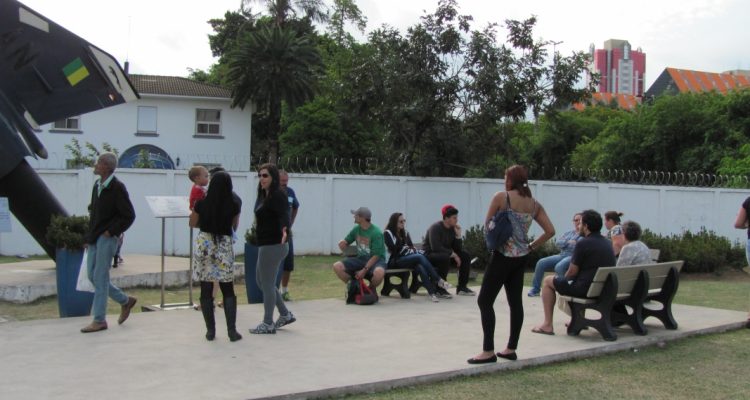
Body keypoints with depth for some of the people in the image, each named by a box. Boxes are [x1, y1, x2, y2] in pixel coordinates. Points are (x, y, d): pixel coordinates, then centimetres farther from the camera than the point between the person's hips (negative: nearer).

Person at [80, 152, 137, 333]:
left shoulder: (117, 187, -13)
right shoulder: (97, 185, 11)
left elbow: (129, 216, -14)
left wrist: (111, 231, -14)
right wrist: (89, 235, 15)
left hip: (107, 238, -9)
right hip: (94, 238, 9)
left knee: (100, 278, -4)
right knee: (93, 276, 12)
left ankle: (99, 320, 4)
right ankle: (125, 301, 27)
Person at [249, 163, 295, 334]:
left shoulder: (277, 196, -16)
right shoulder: (264, 196, 13)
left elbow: (284, 215, -32)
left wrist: (284, 229, -51)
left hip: (273, 245, -10)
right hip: (266, 244, 10)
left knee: (267, 283, -2)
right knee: (261, 281, 17)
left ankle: (268, 324, 8)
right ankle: (285, 314, 24)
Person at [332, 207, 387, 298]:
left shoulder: (376, 233, -16)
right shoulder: (356, 229, 3)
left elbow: (376, 255, -19)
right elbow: (345, 242, 15)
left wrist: (364, 270, -24)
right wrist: (343, 243, -11)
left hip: (376, 260, -5)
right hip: (360, 258, 5)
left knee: (379, 272, -41)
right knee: (337, 266, -17)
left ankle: (371, 289, -6)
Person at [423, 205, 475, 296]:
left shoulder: (453, 229, 4)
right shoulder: (435, 228, -17)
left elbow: (458, 249, 0)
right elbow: (435, 247, -30)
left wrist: (458, 235, -13)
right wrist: (452, 254, -27)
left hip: (446, 254, 8)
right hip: (429, 255, -8)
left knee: (466, 256, -5)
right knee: (445, 257, -38)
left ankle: (462, 287, 1)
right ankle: (439, 288, -26)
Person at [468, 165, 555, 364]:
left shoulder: (501, 197, -9)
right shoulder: (535, 204, 6)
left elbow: (487, 224, -1)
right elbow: (550, 231, 4)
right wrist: (531, 246, 8)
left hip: (503, 255, -6)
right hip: (521, 257, 6)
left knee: (485, 301, 0)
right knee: (516, 302, 11)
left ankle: (488, 351, -3)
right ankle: (511, 349, 15)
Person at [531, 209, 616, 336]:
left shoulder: (583, 244, -15)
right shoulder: (608, 243, 9)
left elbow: (572, 272, -11)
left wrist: (565, 278, 11)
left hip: (586, 289, -8)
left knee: (547, 281, 10)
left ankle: (547, 325, 9)